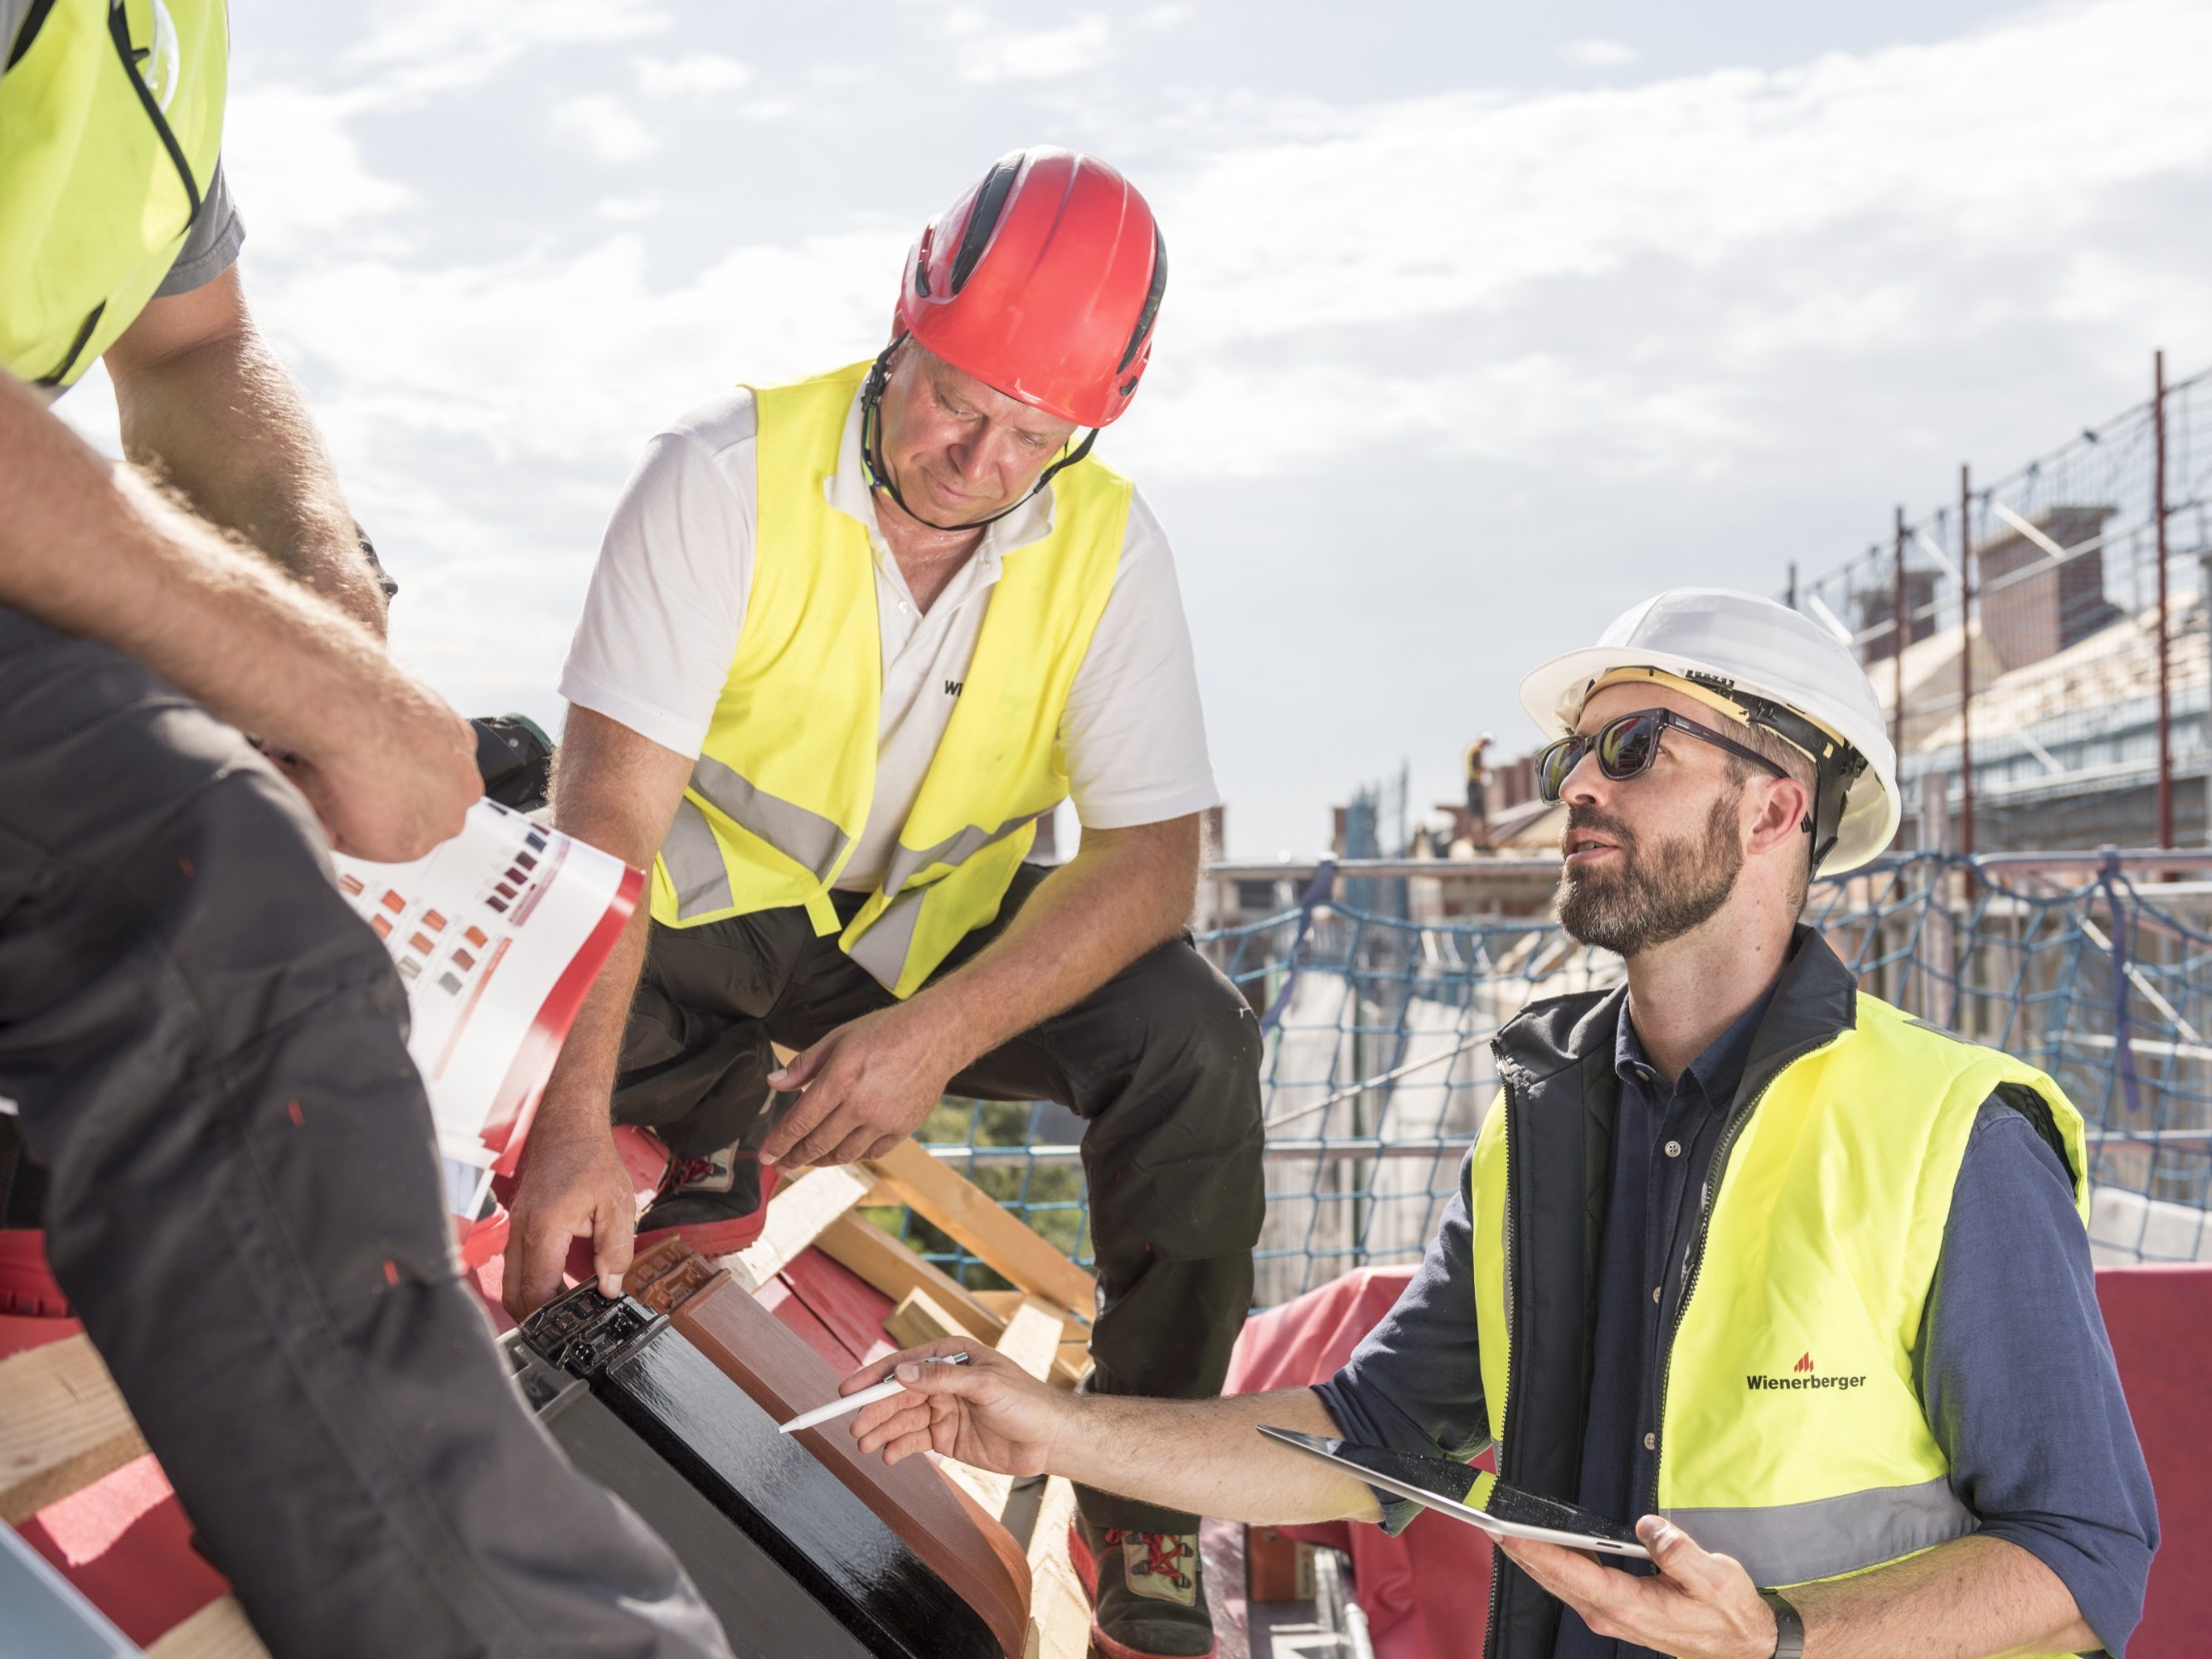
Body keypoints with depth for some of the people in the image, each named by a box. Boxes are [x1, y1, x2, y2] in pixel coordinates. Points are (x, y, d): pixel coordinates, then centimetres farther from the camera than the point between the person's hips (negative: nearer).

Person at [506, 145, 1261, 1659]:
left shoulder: (1109, 546, -12)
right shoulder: (728, 476, -21)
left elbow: (1151, 858, -16)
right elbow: (612, 804, -28)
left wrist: (940, 1036, -32)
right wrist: (573, 1122, -38)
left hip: (941, 933, 2)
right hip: (704, 908, -1)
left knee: (1192, 1042, -25)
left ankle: (1147, 1507, -8)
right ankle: (727, 1125, 3)